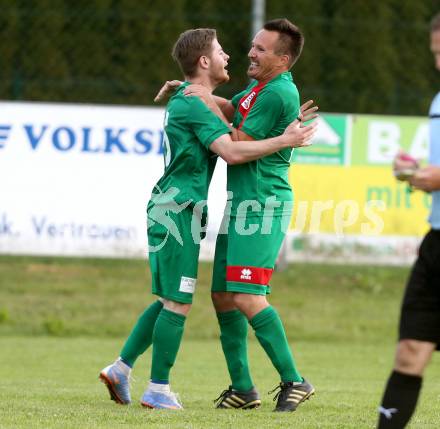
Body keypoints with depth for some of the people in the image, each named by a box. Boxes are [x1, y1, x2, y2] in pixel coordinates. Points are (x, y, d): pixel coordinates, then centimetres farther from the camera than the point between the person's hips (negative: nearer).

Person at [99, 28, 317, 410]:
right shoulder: (193, 104, -15)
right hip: (177, 210, -10)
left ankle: (120, 369, 16)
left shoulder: (186, 100, 17)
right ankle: (158, 390, -2)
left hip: (172, 210, 10)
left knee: (170, 300, 15)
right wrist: (285, 140, -19)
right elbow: (232, 152, -24)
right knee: (178, 303, -6)